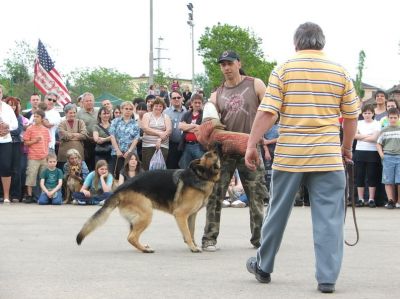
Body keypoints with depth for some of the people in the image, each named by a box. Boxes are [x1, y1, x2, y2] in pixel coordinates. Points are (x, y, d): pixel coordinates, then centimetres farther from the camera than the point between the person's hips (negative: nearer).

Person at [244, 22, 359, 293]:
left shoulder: (283, 70, 0)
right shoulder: (340, 72, 4)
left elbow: (267, 113, -7)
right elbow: (351, 116, 8)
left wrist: (252, 145, -1)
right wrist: (347, 146, 22)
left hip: (288, 155, 0)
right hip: (328, 156, 0)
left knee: (278, 212, 14)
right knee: (329, 217, 2)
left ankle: (263, 266, 28)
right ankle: (327, 278, -1)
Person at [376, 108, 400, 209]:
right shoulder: (384, 131, 10)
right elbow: (378, 144, 11)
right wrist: (381, 154, -3)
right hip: (388, 157, 0)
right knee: (388, 181, -1)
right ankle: (390, 200, 0)